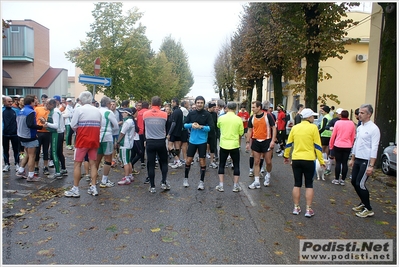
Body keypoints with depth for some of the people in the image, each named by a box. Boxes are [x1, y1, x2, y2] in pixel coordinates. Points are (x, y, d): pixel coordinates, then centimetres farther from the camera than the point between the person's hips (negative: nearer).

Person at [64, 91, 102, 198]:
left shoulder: (79, 109, -6)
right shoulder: (97, 111, 7)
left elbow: (73, 125, -7)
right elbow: (99, 126, 6)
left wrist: (77, 130, 12)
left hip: (82, 140, -4)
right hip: (94, 140, 5)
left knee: (77, 164, 3)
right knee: (93, 163, 10)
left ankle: (75, 189, 5)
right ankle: (93, 188, 12)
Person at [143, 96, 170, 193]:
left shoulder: (145, 114, -3)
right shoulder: (164, 114, -7)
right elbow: (167, 128, 5)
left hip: (150, 142, 1)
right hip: (161, 142, 0)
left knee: (151, 164, 6)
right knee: (164, 162, 17)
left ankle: (152, 186, 10)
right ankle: (164, 182, 11)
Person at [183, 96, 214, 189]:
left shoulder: (207, 114, -5)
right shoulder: (191, 113, 3)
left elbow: (211, 127, -10)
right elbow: (185, 125, 7)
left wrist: (201, 127, -19)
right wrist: (191, 125, -13)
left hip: (202, 141, -2)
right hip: (192, 140, 2)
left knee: (202, 161, 5)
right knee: (188, 160, 7)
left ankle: (201, 181, 17)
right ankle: (185, 178, 27)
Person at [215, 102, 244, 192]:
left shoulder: (221, 118, -4)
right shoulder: (239, 119, -6)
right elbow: (240, 133, 1)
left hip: (223, 145, 1)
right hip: (234, 145, -1)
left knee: (221, 165, 12)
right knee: (236, 165, 12)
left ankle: (221, 185, 12)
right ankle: (235, 185, 14)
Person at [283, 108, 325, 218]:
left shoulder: (295, 127, 4)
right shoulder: (313, 127, -6)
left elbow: (289, 144, 9)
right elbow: (317, 146, -6)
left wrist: (286, 156, 21)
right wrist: (321, 160, 0)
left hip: (296, 159, 3)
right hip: (309, 160, -3)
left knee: (297, 184, 12)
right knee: (309, 185, 9)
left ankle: (296, 208, 16)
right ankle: (308, 209, 10)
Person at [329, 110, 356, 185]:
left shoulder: (338, 123, -6)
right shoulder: (351, 123, 2)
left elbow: (333, 135, -4)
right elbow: (353, 137, 9)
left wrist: (331, 146, 6)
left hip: (338, 146, -2)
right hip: (347, 146, 2)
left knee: (338, 162, 5)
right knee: (345, 163, 7)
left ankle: (336, 179, 10)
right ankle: (343, 180, 13)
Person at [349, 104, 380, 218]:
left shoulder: (373, 129, -14)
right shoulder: (359, 127, 11)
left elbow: (374, 148, -18)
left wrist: (371, 166, -21)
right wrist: (352, 159, 19)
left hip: (366, 161, -8)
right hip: (357, 160, 8)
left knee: (360, 184, -6)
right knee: (354, 182, 13)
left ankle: (368, 209, 11)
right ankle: (363, 203, 33)